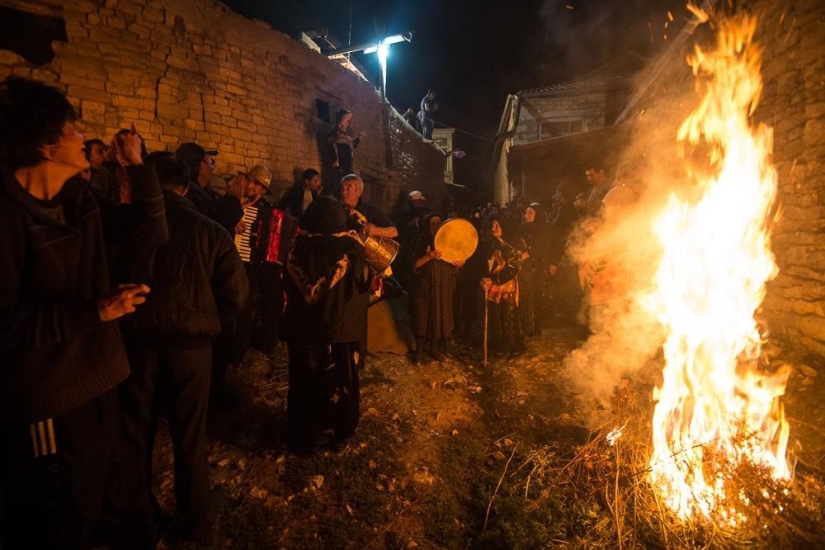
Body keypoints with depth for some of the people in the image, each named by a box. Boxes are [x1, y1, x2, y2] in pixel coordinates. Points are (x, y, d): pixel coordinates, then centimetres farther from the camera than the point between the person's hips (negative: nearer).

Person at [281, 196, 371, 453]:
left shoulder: (300, 245, -8)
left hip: (303, 326, 1)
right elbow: (364, 284, -2)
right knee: (340, 381, 16)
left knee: (304, 380, 16)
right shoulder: (351, 247, -13)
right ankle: (340, 433, 28)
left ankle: (302, 436, 28)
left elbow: (288, 284, 4)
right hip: (342, 326, -1)